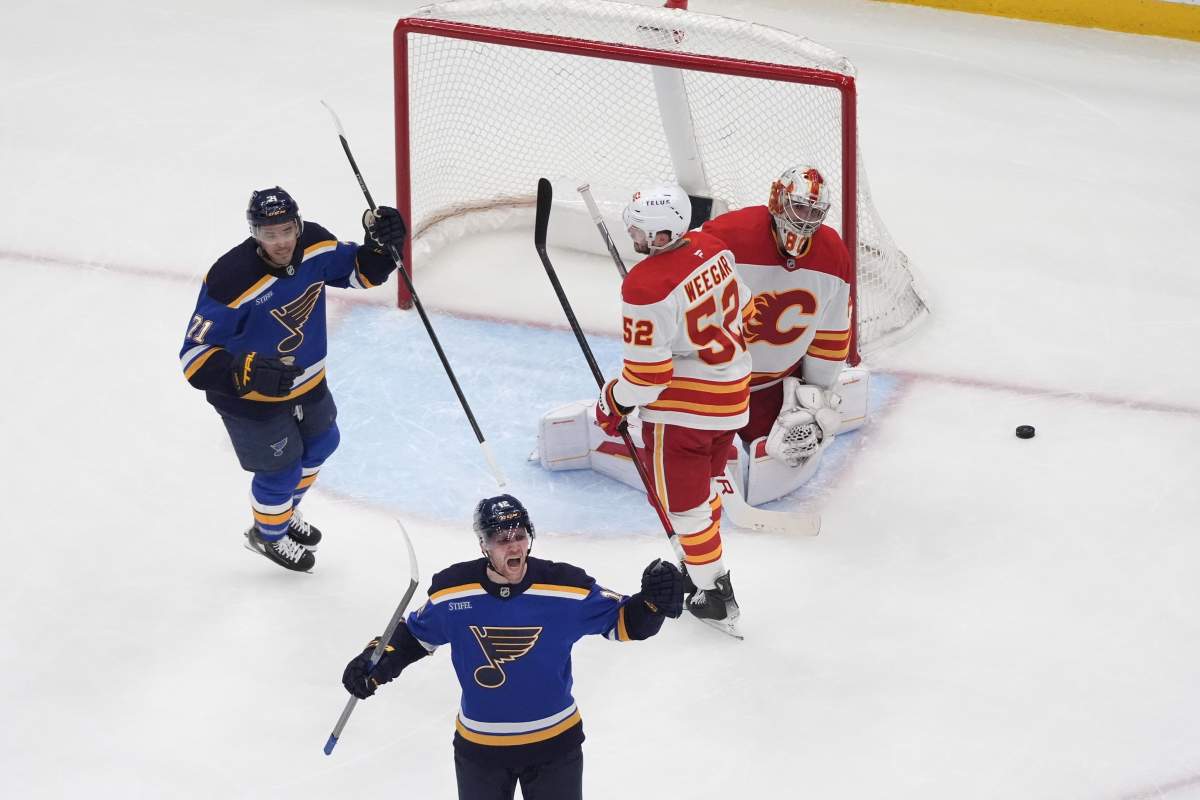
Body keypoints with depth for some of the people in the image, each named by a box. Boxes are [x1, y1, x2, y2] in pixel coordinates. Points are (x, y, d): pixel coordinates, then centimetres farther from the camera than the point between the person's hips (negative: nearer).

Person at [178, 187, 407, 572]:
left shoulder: (315, 244, -18)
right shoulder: (231, 281, -37)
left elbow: (359, 271, 1)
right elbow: (195, 354, -32)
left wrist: (381, 245, -20)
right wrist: (247, 372, -47)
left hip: (306, 379, 7)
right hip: (251, 397, -7)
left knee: (320, 443, 27)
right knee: (280, 471, 10)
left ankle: (286, 511, 57)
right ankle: (268, 533, 44)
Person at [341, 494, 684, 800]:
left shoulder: (568, 587, -16)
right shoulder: (452, 591, -12)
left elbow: (621, 622, -6)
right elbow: (417, 634, 6)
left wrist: (653, 601, -25)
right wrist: (377, 662, -8)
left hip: (554, 742, -1)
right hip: (479, 745, 1)